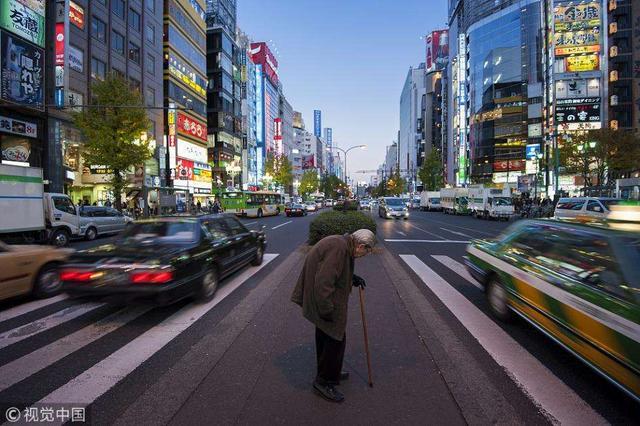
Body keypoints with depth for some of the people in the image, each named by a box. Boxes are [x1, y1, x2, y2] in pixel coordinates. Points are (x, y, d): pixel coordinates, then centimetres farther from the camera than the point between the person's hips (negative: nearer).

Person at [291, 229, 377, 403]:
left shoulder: (342, 244, 8)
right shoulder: (338, 248, -26)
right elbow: (323, 282, -30)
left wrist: (353, 278, 15)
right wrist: (327, 310, -24)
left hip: (322, 301, 11)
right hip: (325, 302, -11)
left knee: (326, 336, 22)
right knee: (335, 339, 1)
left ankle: (331, 373, 40)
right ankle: (324, 381, 18)